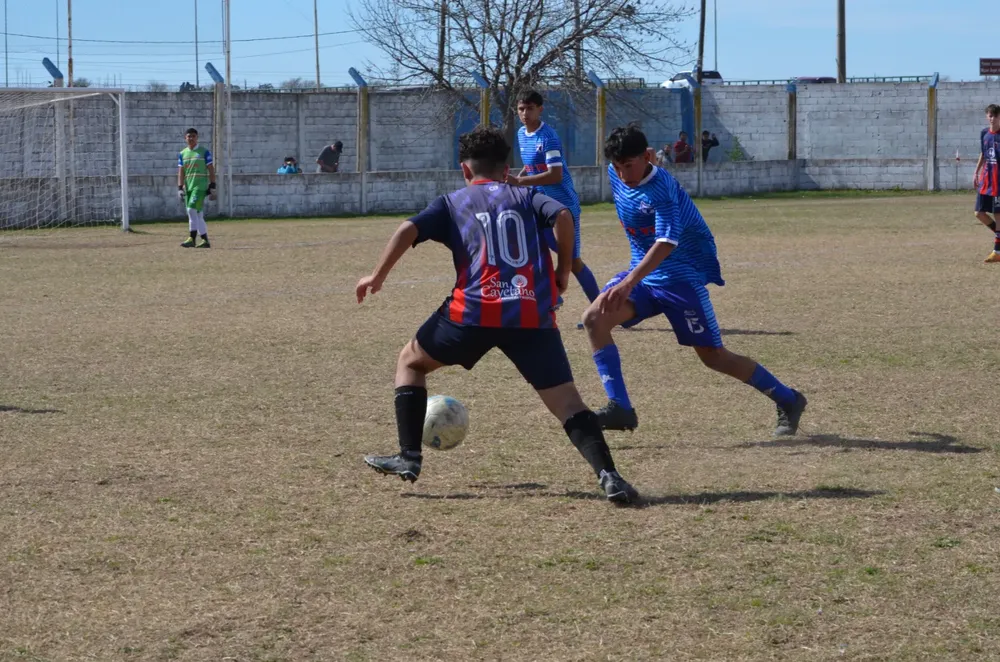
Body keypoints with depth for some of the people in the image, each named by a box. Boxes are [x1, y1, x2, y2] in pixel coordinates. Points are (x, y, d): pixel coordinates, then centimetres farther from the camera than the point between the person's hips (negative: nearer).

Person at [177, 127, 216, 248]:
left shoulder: (204, 152, 0)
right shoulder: (182, 154, 13)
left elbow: (211, 171, -1)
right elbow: (181, 172, 10)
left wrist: (212, 188, -7)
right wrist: (180, 189, 0)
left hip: (200, 186, -5)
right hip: (188, 187, 5)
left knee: (192, 209, -18)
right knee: (197, 214, 5)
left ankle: (192, 239, -16)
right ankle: (205, 240, 8)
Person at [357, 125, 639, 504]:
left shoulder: (453, 202, 18)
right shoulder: (527, 197, 21)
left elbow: (409, 230, 2)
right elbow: (562, 216, 0)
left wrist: (378, 276, 9)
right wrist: (564, 270, 9)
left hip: (475, 312, -1)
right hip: (534, 316, 1)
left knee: (411, 361, 24)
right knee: (567, 402, 0)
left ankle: (409, 458, 17)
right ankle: (608, 475, -22)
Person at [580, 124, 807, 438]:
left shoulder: (661, 189, -25)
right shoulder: (616, 175, -2)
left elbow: (666, 243, -36)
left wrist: (629, 283, -49)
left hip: (681, 277, -7)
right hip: (642, 273, 7)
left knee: (713, 356, -4)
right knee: (594, 318, -14)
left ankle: (787, 400, 13)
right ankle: (620, 408, -14)